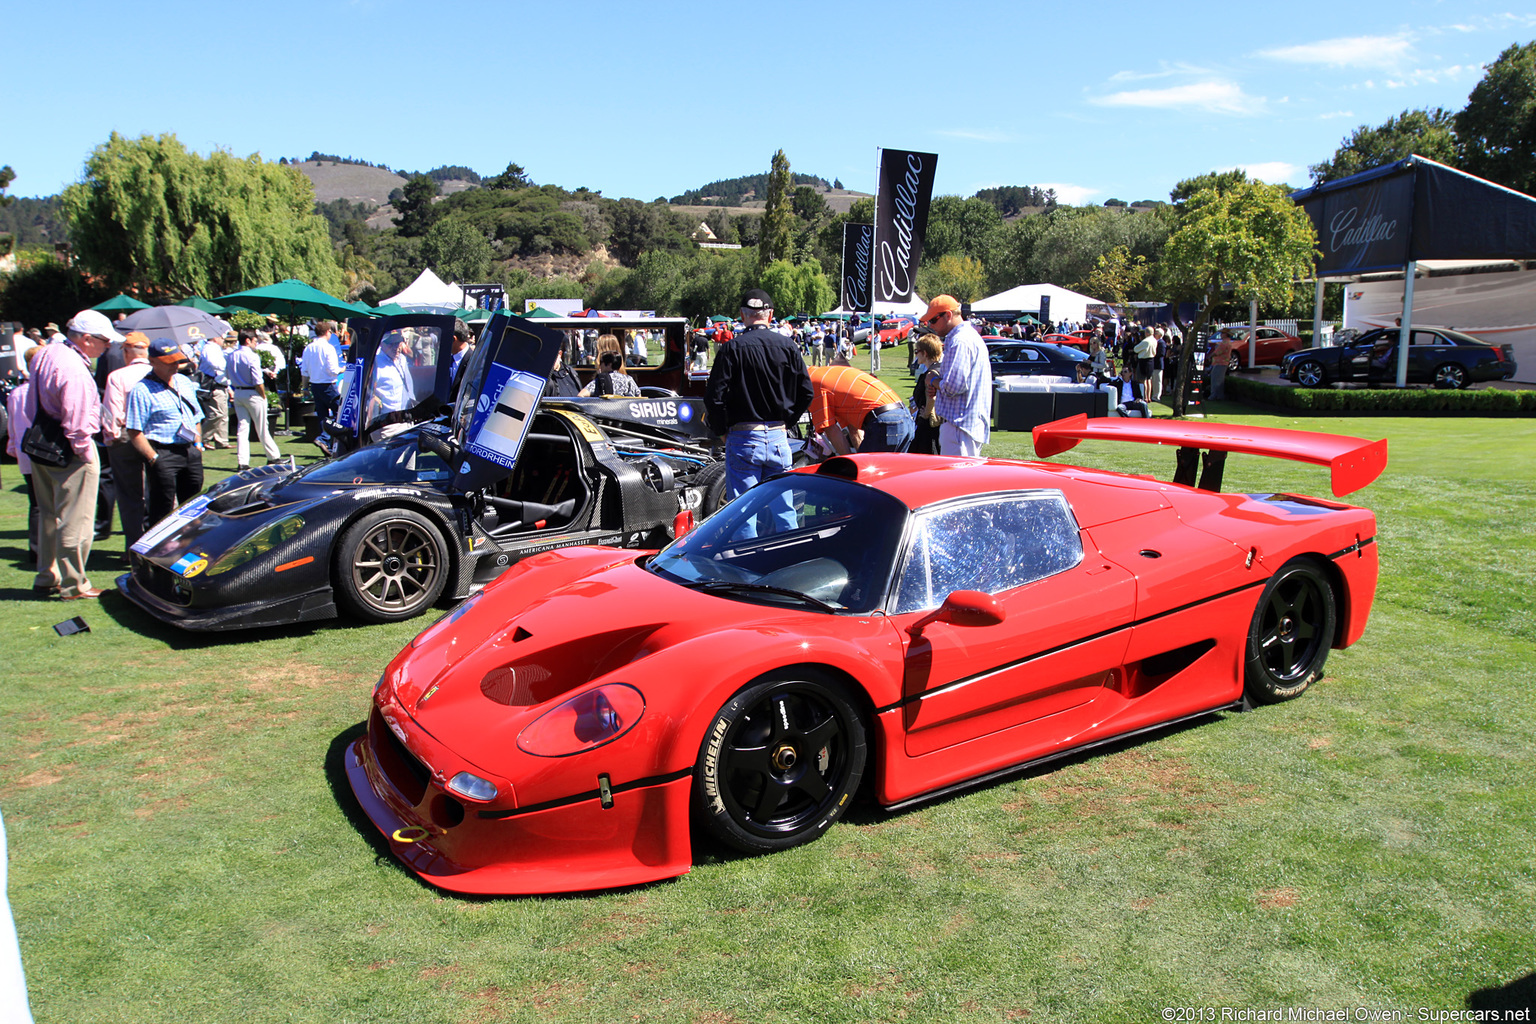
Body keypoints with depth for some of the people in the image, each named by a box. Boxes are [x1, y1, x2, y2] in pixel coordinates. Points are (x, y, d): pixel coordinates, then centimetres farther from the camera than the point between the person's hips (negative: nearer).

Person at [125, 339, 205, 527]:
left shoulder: (185, 383, 15)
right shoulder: (142, 390, -9)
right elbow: (134, 432, -12)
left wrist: (198, 444, 13)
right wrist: (153, 458, -16)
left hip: (190, 451, 7)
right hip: (163, 454, -7)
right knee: (162, 512, -3)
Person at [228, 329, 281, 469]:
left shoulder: (232, 356, 6)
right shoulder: (252, 356, -15)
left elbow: (230, 377, 7)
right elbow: (258, 381, -18)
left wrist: (236, 389, 13)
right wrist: (263, 395, -6)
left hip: (237, 393, 6)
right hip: (252, 394, -6)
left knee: (242, 428, 6)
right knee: (262, 428, 5)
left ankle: (242, 462, 2)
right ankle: (273, 456, 18)